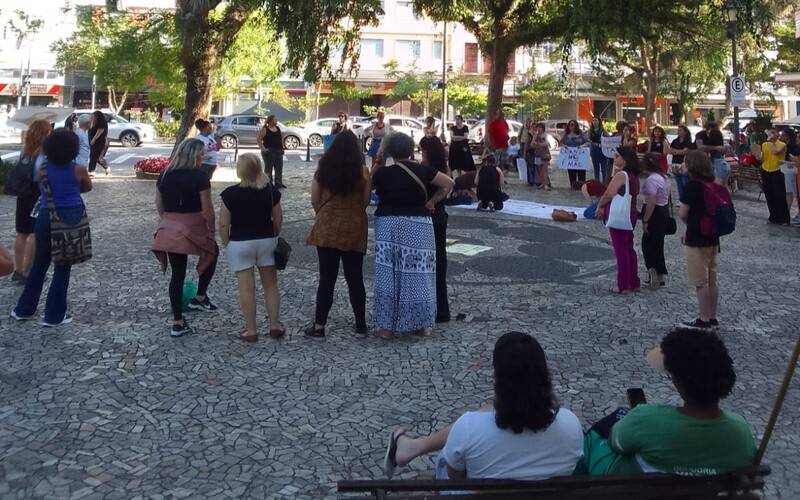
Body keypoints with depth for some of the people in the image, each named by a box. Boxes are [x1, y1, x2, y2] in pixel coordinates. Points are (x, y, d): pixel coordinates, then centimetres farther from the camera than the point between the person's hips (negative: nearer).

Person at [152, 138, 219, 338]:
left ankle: (177, 323, 14)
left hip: (169, 229, 5)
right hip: (193, 228, -5)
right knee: (212, 253, 26)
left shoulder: (165, 174, 5)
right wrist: (211, 231, -2)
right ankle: (200, 298, 25)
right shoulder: (199, 175, -12)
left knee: (177, 274, 11)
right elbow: (207, 209, -13)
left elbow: (159, 205, 11)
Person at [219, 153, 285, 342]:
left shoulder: (231, 194, -14)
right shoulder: (271, 190, -5)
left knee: (246, 288, 4)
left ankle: (251, 330, 9)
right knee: (271, 285, 14)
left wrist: (226, 244, 4)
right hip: (266, 240, 3)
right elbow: (278, 218, 1)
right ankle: (275, 325, 19)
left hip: (240, 243, -3)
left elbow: (223, 224, -11)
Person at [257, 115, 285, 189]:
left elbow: (281, 138, 21)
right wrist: (263, 148, -18)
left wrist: (282, 147, 11)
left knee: (279, 168, 8)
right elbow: (259, 139, -10)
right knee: (269, 168, 0)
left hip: (278, 151, 6)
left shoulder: (278, 128, 11)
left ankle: (278, 184, 17)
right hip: (269, 151, -6)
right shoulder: (264, 129, -7)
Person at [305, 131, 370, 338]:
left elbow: (314, 200, 1)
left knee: (326, 278, 5)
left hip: (326, 228, 0)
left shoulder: (322, 168, -3)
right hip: (354, 230, 0)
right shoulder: (362, 171, -6)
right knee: (355, 278, 10)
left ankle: (319, 326, 7)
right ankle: (361, 324, 18)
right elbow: (366, 201, -2)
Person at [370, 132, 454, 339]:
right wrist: (432, 202, 4)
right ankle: (422, 324, 15)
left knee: (388, 276, 5)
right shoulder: (422, 170, -2)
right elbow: (448, 183, 1)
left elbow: (371, 186, 15)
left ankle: (387, 325, 8)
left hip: (388, 225, -1)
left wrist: (377, 164, 14)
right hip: (417, 226, 1)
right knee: (418, 275, 8)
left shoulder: (382, 173, -3)